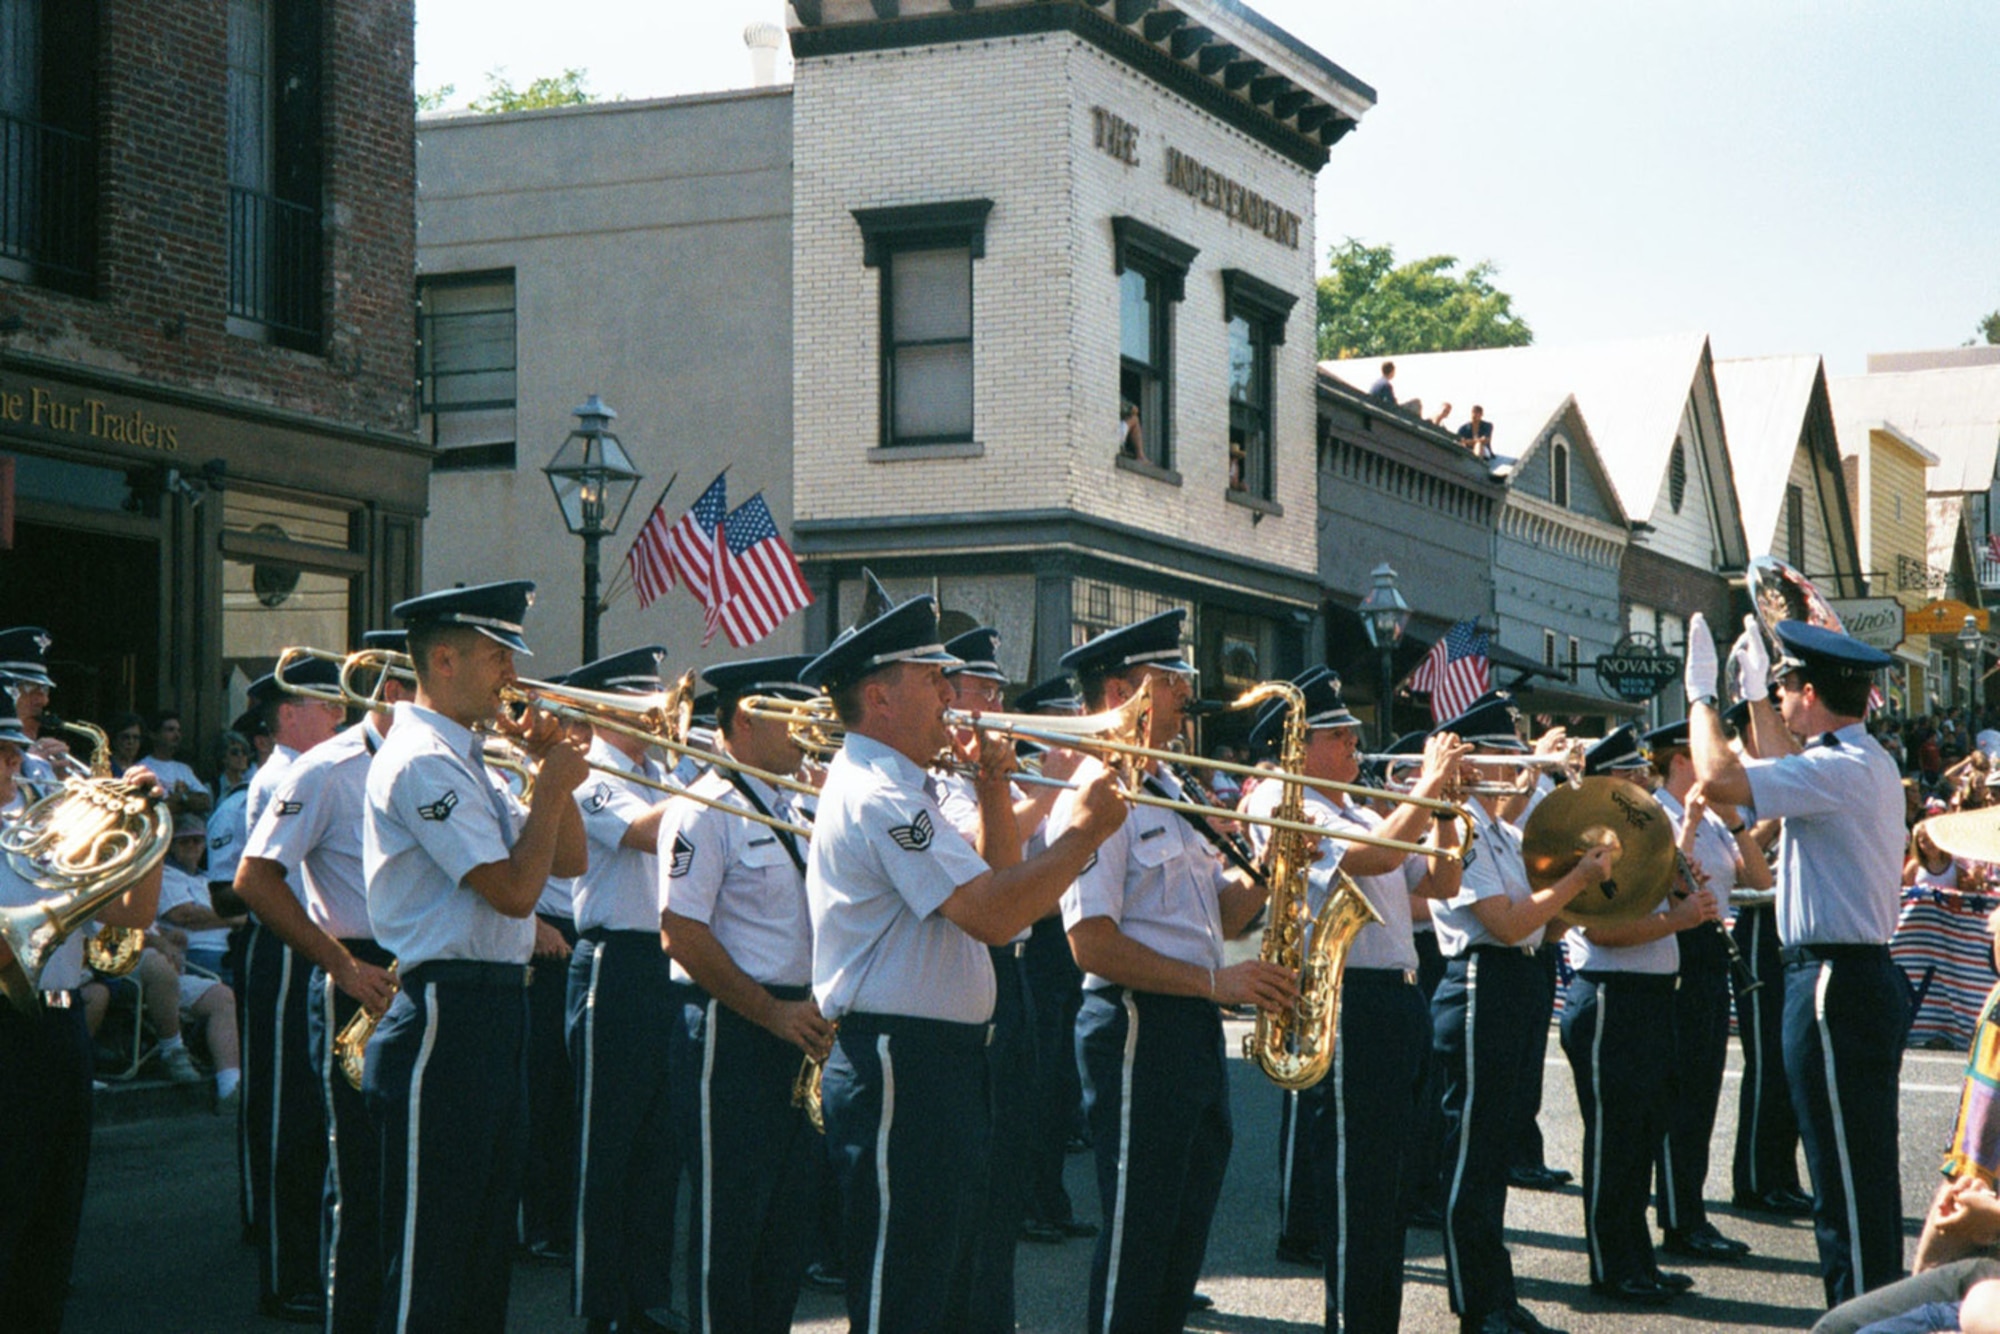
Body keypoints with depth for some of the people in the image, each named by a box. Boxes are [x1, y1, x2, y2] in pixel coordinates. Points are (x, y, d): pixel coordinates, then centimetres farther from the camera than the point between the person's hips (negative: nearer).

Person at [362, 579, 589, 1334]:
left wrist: (550, 772, 5)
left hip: (494, 1014, 10)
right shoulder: (422, 761, -14)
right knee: (431, 1249, -5)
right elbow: (515, 890, -20)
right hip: (447, 1018, -10)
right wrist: (552, 784, -10)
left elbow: (569, 861, 19)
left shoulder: (465, 760, 17)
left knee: (487, 1237, 16)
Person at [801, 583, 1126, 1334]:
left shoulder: (886, 788, 18)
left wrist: (990, 789, 10)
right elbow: (993, 916, -25)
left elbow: (983, 887, 21)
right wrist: (1087, 831, -16)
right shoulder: (878, 798, -17)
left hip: (939, 1065, 11)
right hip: (899, 1067, -11)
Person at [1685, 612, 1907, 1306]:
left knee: (1847, 1179, -7)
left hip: (1835, 986, -10)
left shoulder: (1845, 769, -17)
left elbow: (1719, 778, -24)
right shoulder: (1866, 762, 15)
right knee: (1865, 1176, 17)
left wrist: (1701, 693, -10)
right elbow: (1786, 771, 36)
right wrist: (1755, 695, 35)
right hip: (1864, 979, 10)